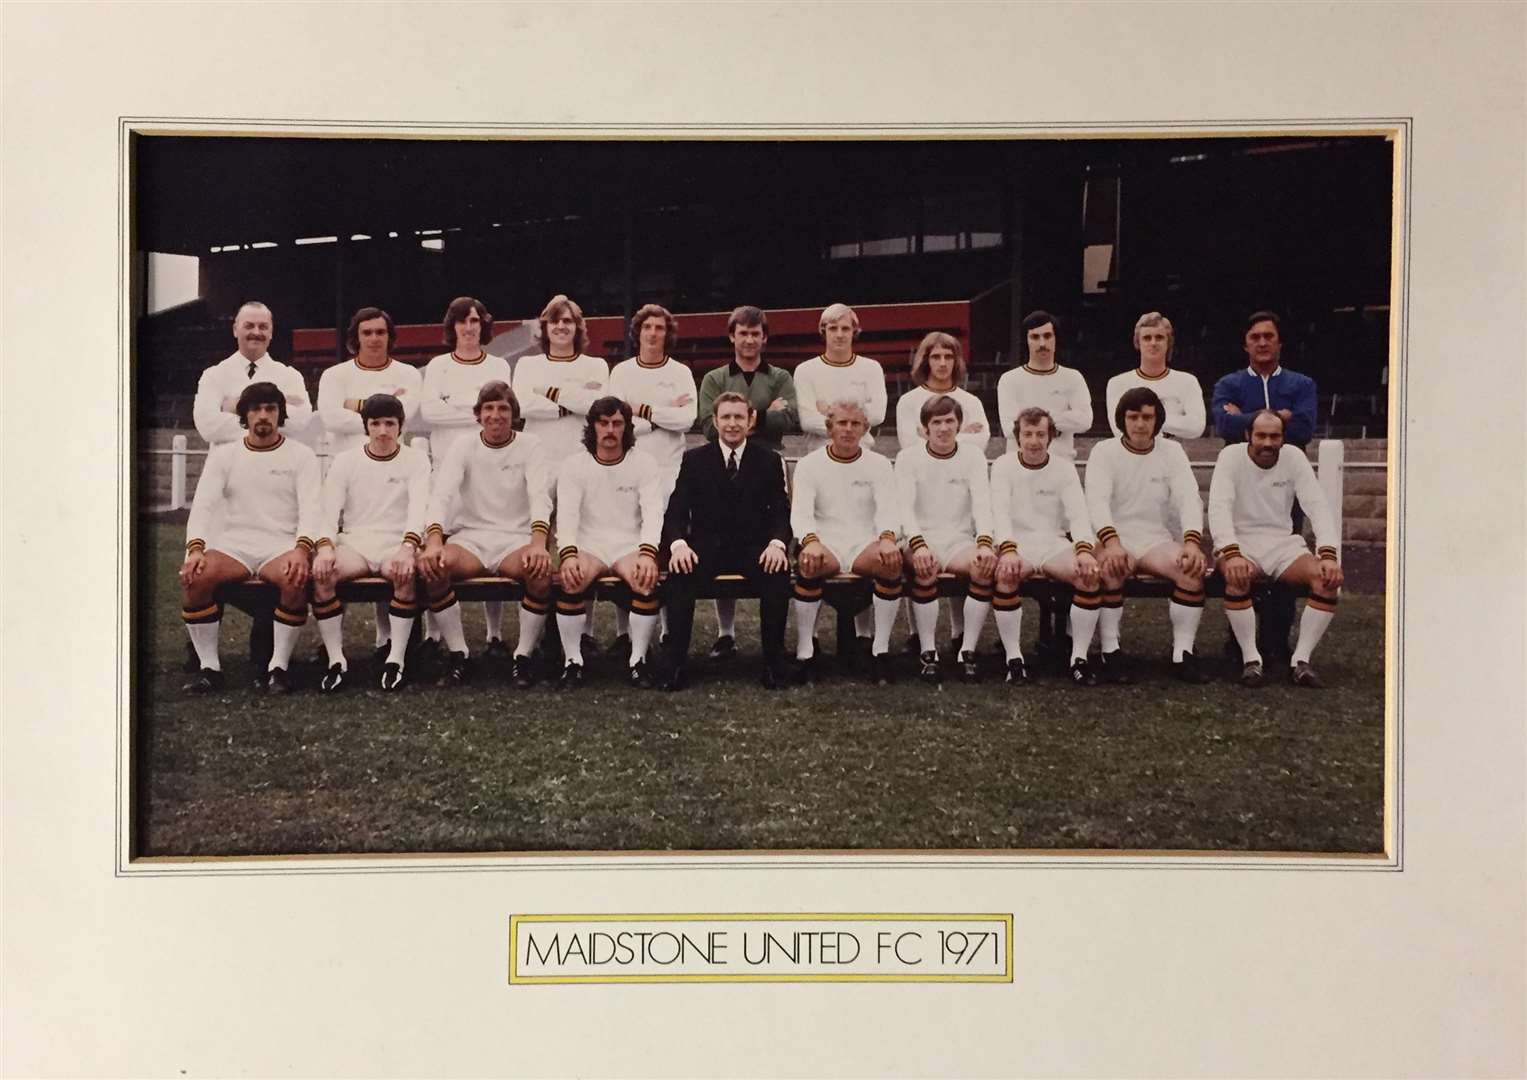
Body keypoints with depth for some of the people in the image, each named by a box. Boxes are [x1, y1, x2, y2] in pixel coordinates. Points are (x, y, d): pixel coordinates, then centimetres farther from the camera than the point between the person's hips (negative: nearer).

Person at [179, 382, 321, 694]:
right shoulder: (223, 455, 15)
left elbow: (311, 508, -4)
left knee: (297, 579, -36)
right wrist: (195, 548, -17)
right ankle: (209, 667, -18)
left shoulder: (301, 455, 9)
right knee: (194, 577, -29)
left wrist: (302, 549, -25)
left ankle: (278, 667, -23)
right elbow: (203, 504, 4)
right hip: (234, 545, 2)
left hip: (281, 547, -2)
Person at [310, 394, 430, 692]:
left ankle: (396, 659, -25)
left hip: (397, 543, -1)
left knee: (405, 572, -37)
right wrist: (325, 546, -23)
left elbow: (419, 507, -10)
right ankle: (336, 660, -20)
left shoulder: (416, 460, 6)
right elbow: (330, 509, -1)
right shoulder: (345, 461, 11)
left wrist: (408, 548, -30)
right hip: (354, 543, 2)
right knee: (320, 573, -30)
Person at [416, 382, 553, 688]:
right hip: (471, 538, 1)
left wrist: (538, 542, -34)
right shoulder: (463, 447, 5)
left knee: (541, 569, -35)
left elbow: (540, 495, -13)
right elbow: (442, 493, -10)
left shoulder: (530, 447, 3)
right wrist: (434, 540, -31)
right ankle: (458, 654, -15)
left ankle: (524, 655, -16)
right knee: (431, 565, -30)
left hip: (516, 539, -1)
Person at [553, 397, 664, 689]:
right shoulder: (574, 467, 5)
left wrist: (647, 554, -28)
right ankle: (573, 662, -18)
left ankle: (638, 660, -16)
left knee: (648, 582, -32)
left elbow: (653, 513, -8)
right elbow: (567, 515, -8)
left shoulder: (644, 465, 4)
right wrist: (568, 554, -28)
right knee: (571, 581, -33)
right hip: (588, 546, 0)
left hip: (630, 546, 0)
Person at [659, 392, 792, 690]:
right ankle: (675, 664, -24)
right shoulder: (694, 460, 8)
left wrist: (777, 543, -20)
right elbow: (676, 511, 1)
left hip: (753, 548, 0)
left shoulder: (769, 461, 9)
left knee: (778, 574, -31)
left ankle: (774, 663, -21)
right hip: (707, 547, 0)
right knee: (678, 574, -31)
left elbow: (781, 511, 2)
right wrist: (678, 543, -20)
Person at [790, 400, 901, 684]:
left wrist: (887, 538, -27)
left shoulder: (879, 464, 10)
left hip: (866, 546, 1)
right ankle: (804, 651, -26)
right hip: (825, 546, -1)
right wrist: (810, 541, -29)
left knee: (892, 562, -32)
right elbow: (800, 512, -6)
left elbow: (887, 508, -3)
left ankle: (881, 648, -22)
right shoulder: (809, 464, 7)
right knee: (808, 564, -35)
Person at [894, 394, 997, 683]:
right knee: (924, 568, -36)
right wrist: (918, 544, -29)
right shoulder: (908, 458, 4)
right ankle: (928, 652, -25)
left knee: (987, 565, -31)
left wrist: (984, 543, -26)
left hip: (960, 541, 2)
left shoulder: (973, 457, 8)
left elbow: (982, 504, -6)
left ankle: (968, 651, -22)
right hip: (921, 538, -1)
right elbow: (905, 507, -9)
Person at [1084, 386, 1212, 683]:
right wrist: (1112, 541, -34)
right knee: (1110, 569, -36)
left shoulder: (1172, 451, 8)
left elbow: (1189, 498, -4)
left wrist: (1192, 541, -24)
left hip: (1158, 541, 2)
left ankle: (1183, 653, -17)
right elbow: (1097, 500, -14)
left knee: (1194, 568, -27)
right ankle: (1110, 651, -20)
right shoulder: (1104, 451, 1)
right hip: (1114, 538, -2)